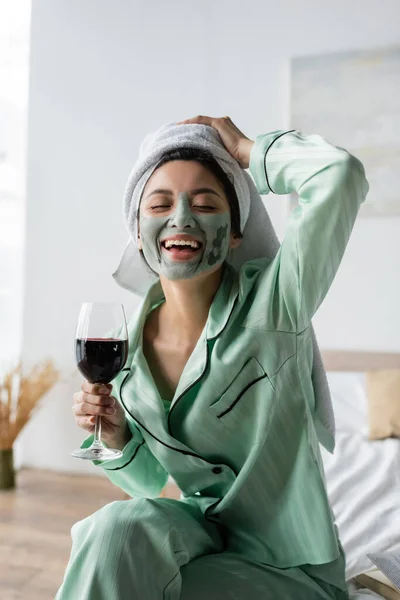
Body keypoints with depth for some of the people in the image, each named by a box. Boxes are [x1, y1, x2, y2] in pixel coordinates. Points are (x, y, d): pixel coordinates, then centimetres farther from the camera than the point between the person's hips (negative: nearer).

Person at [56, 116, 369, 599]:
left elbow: (340, 174, -33)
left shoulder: (274, 300, -18)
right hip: (202, 537, 4)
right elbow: (149, 483, 6)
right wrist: (116, 436, -16)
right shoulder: (124, 349, -5)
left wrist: (244, 149, -15)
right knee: (121, 525, -29)